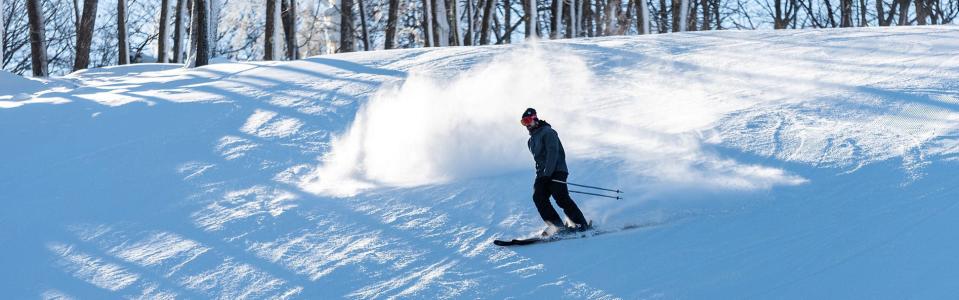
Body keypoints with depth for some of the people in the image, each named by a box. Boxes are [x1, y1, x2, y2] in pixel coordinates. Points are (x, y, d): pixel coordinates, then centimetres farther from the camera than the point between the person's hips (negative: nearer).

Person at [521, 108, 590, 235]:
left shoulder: (547, 132, -3)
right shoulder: (531, 140, 24)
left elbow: (553, 153, -14)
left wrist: (547, 173, -22)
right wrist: (541, 174, 13)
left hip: (556, 171, -8)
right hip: (543, 174, 8)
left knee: (561, 198, -21)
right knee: (538, 197, -15)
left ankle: (582, 224, -18)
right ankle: (558, 226, -19)